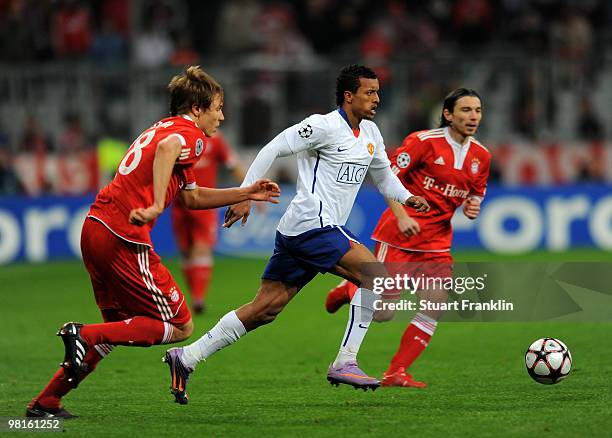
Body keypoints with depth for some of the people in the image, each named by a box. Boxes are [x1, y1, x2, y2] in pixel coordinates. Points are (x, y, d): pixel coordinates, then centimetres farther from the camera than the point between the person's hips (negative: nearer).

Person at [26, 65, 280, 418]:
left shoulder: (165, 127, 26)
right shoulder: (190, 134, -3)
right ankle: (85, 334, -12)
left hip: (95, 227, 9)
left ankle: (46, 403, 19)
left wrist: (246, 193, 35)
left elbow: (191, 197, 36)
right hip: (124, 239, -9)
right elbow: (167, 148, -29)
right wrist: (156, 206, -35)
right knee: (180, 327, 0)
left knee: (120, 326, 23)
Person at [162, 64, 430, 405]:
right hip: (312, 223, -9)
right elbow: (273, 150, -11)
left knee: (265, 309, 5)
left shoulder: (370, 134, 17)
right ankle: (345, 363, -13)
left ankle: (186, 358, 5)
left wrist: (407, 198, 12)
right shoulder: (324, 126, -10)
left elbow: (384, 175, 31)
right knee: (376, 274, -15)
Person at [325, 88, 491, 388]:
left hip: (437, 241, 6)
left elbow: (475, 194, 20)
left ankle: (395, 374, -1)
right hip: (399, 236, -6)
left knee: (436, 306, -11)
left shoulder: (481, 156, 6)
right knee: (382, 312, -4)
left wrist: (472, 206, -3)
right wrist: (402, 216, -22)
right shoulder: (424, 141, -13)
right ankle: (349, 289, 31)